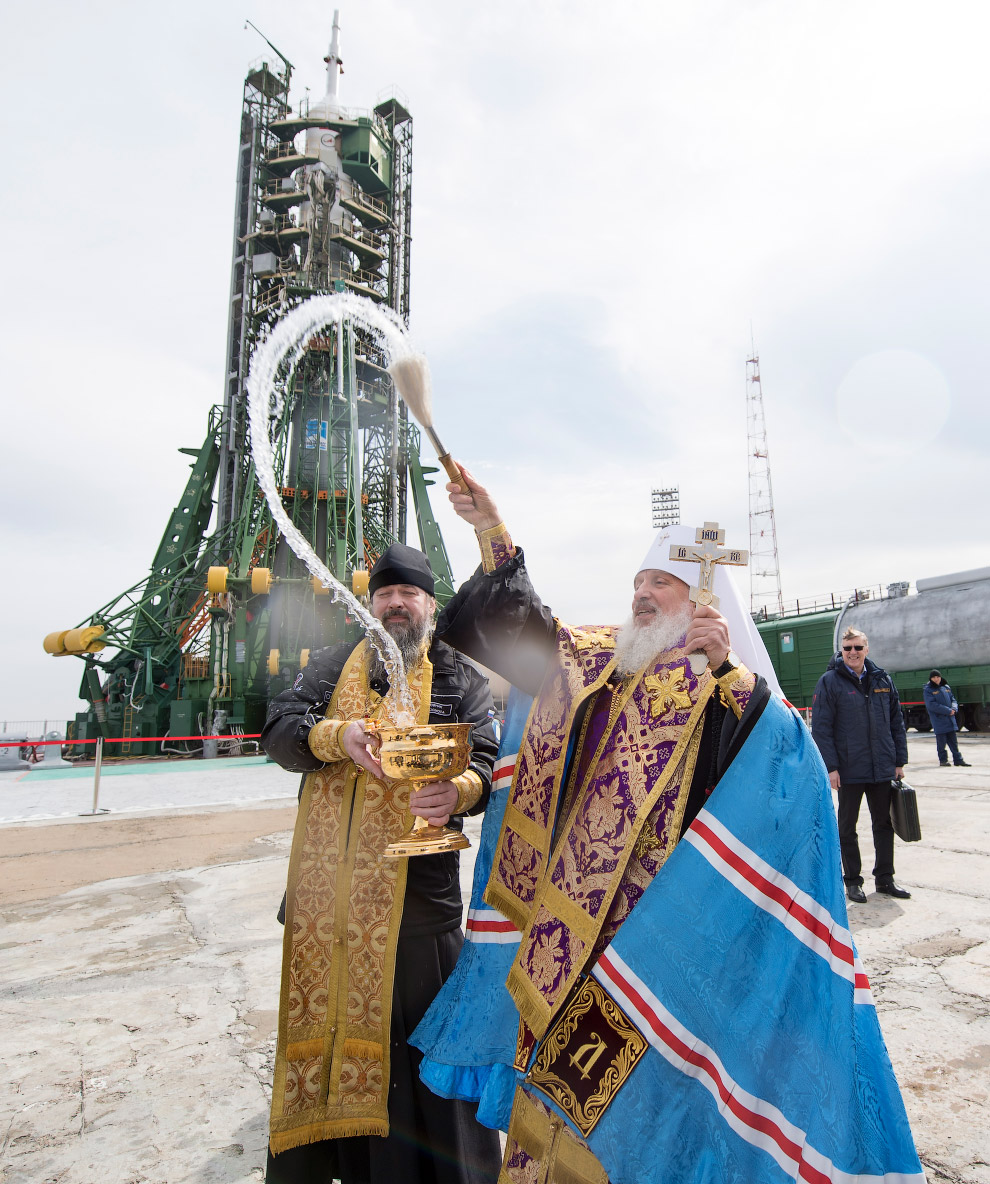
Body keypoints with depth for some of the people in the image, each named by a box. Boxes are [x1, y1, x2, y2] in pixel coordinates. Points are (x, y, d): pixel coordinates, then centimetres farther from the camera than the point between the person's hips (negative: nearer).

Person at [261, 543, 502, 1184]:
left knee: (421, 1028, 5)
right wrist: (337, 735, -19)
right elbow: (277, 730, 1)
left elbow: (488, 760, -8)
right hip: (326, 887, 3)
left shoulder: (462, 678, 4)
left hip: (417, 886, -2)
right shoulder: (332, 666, 12)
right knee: (321, 1019, 16)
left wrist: (459, 792, -31)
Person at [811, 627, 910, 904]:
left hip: (882, 769, 4)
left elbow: (897, 722, 11)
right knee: (847, 828, 8)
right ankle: (852, 881, 21)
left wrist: (899, 761, 6)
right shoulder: (830, 681, -8)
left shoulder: (883, 680, 6)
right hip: (849, 770, -4)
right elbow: (820, 728, -11)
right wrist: (831, 767, -15)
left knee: (884, 824, 14)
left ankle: (885, 879, 28)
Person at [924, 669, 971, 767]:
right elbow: (932, 705, -15)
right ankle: (943, 760, 12)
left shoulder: (946, 687, 12)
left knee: (953, 740, 11)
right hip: (938, 719, -5)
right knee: (941, 741, 1)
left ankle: (958, 759, 18)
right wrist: (948, 710, -17)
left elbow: (953, 699, 15)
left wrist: (954, 709, -7)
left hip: (950, 719, 5)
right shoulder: (928, 690, -6)